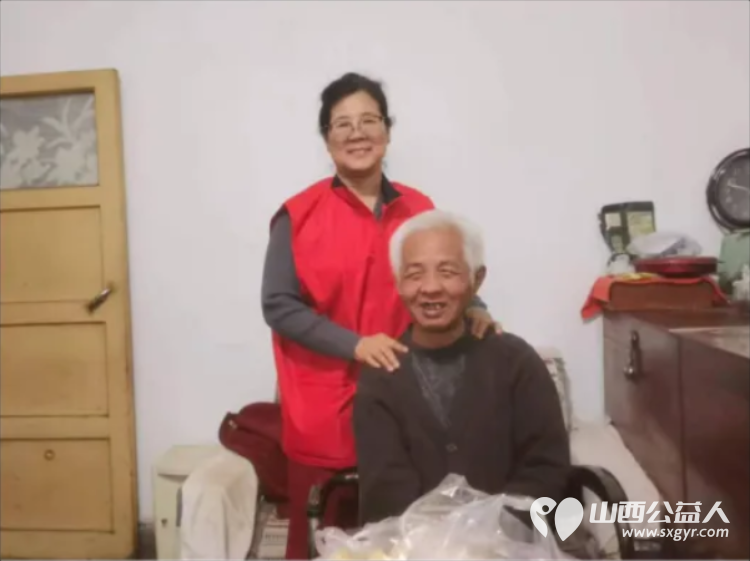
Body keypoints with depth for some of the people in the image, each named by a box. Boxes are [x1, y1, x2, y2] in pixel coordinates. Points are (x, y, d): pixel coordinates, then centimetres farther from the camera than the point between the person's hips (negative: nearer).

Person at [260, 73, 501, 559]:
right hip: (324, 408, -3)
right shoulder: (300, 215, -6)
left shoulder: (420, 210, 5)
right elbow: (278, 305, -9)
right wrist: (354, 344, -19)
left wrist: (473, 310, -7)